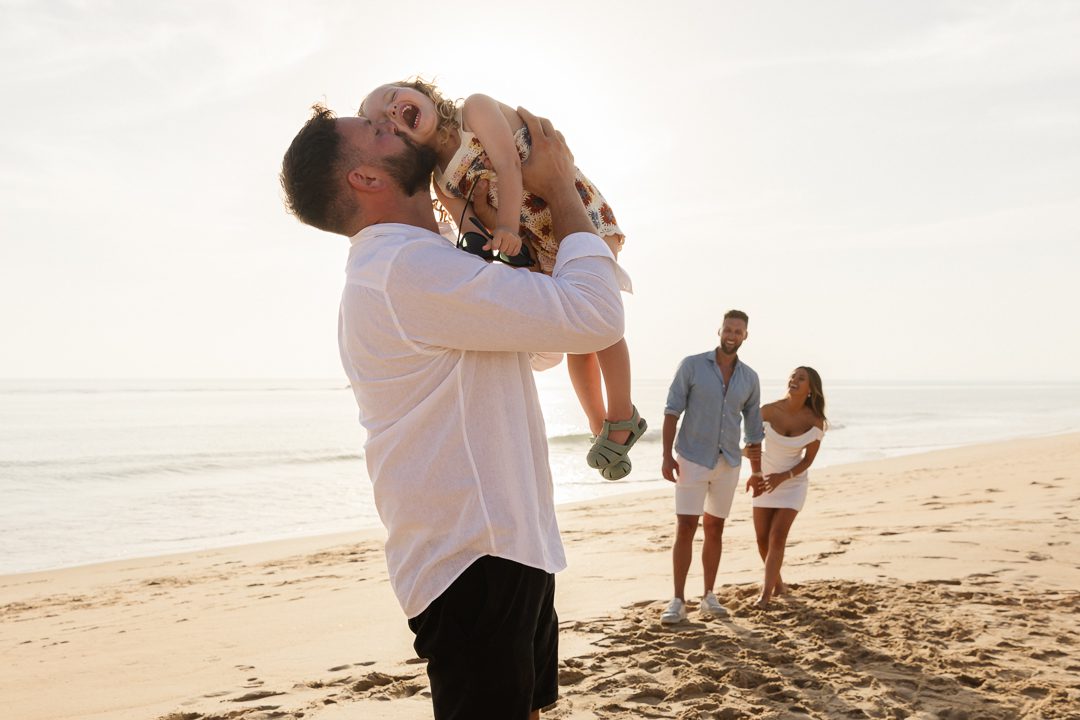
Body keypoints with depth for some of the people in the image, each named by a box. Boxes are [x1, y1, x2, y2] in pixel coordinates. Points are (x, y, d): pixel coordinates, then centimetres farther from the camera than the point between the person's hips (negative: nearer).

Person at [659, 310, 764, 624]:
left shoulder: (749, 378, 4)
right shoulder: (692, 365, -6)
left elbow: (753, 428, 11)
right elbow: (672, 411, -8)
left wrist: (757, 472, 12)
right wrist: (667, 456, -15)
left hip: (728, 463, 4)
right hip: (692, 460, -3)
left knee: (715, 529, 11)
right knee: (685, 529, -7)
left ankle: (709, 596, 21)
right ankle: (678, 601, -1)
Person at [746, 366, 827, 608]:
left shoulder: (814, 421, -17)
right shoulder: (768, 411, -16)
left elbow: (809, 458, -8)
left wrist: (783, 477, -21)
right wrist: (754, 473, -9)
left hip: (793, 483, -2)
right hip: (766, 480, 2)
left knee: (778, 536, -14)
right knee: (762, 538, 5)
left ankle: (766, 594, -8)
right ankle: (777, 583, 30)